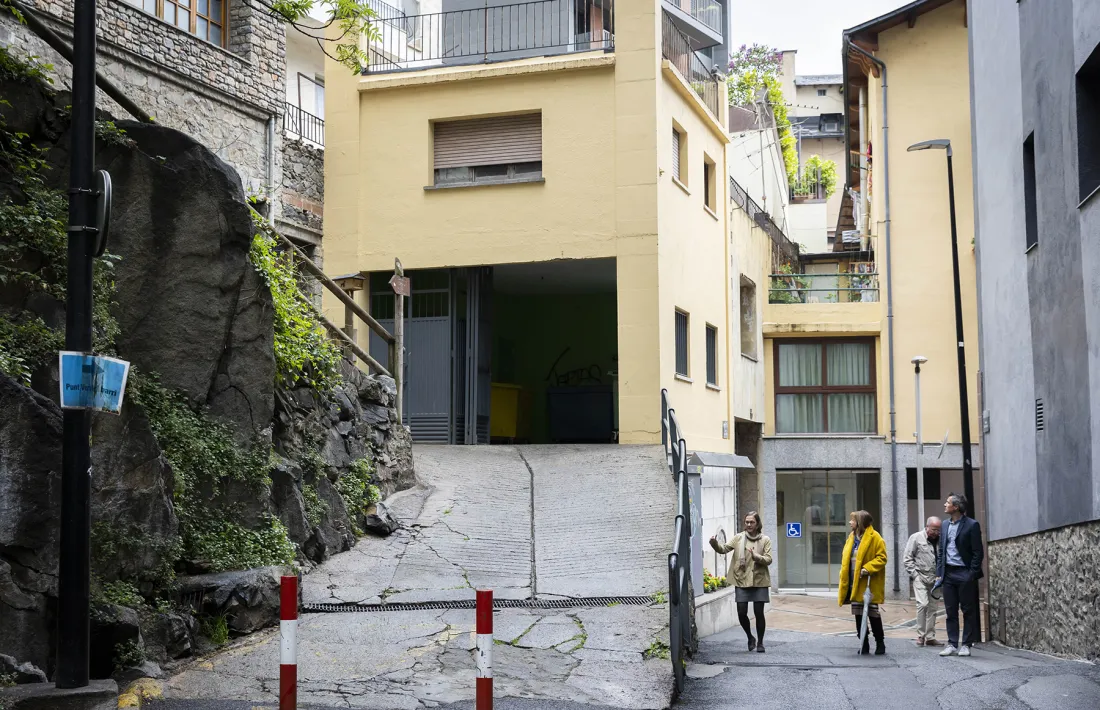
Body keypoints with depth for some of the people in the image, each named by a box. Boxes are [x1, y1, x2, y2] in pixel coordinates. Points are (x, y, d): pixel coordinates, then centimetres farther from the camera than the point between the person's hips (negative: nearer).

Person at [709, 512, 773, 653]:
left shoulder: (765, 540, 3)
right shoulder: (739, 538, 5)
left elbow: (768, 559, -4)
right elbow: (724, 549, -4)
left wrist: (755, 556, -22)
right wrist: (715, 543, -25)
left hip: (759, 581, -1)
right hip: (742, 581, 1)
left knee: (759, 613, 0)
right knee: (741, 613, -3)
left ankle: (760, 642, 17)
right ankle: (750, 638, 22)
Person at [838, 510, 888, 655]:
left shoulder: (874, 538, -9)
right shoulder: (852, 537, 14)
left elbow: (882, 558, -12)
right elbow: (846, 559, 17)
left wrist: (867, 568, -24)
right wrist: (844, 581, 9)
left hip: (869, 584, -7)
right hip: (855, 583, 7)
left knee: (872, 613, -1)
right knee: (858, 614, 8)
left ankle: (880, 643, 12)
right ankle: (864, 645, 15)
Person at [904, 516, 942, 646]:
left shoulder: (939, 540, 10)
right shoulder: (916, 538, -3)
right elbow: (908, 558, -3)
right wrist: (914, 574, -10)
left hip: (934, 579, 5)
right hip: (920, 577, -5)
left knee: (932, 607, 7)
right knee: (923, 604, -15)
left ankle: (930, 637, 13)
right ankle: (920, 635, -5)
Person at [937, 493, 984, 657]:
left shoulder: (971, 525, -6)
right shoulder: (945, 525, 12)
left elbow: (978, 552, -7)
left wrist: (972, 574, -13)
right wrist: (939, 573, 8)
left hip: (964, 574, -6)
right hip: (948, 574, 6)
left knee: (968, 611, 2)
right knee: (950, 611, 6)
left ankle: (966, 645, 8)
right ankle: (952, 644, 10)